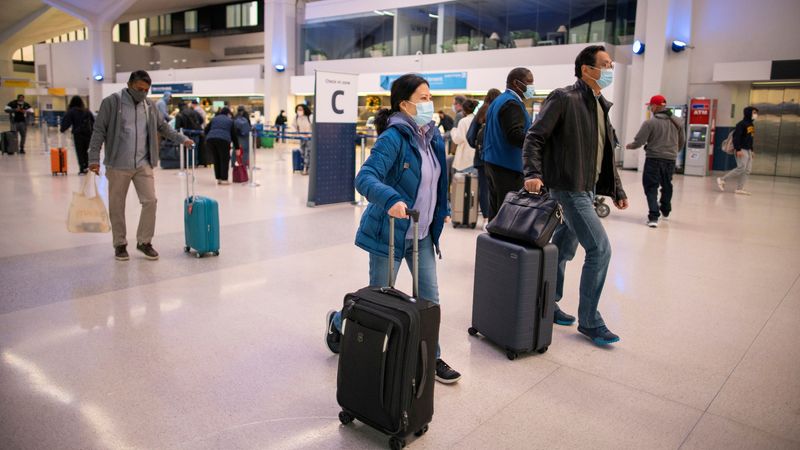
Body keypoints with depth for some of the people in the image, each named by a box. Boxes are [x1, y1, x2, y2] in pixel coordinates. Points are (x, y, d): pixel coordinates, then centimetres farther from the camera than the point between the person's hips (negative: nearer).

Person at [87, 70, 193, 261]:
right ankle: (120, 244, 21)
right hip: (118, 165, -3)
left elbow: (162, 127, 22)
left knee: (150, 201, -2)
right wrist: (94, 158, -13)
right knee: (117, 206, 6)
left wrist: (182, 139, 15)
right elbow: (99, 130, -7)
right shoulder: (112, 102, -6)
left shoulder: (149, 105, 8)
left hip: (143, 164, 4)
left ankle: (144, 242, 13)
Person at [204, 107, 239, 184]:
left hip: (210, 139, 4)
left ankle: (218, 179, 17)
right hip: (223, 139, -3)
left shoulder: (214, 119, 25)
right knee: (224, 160, 5)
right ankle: (224, 179, 2)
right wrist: (237, 148, 21)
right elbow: (234, 135, 18)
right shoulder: (230, 121, 19)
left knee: (216, 159, 14)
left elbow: (206, 129, 16)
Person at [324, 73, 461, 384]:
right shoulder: (393, 138, -19)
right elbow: (365, 178, -31)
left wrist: (443, 210, 19)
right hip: (390, 231, -7)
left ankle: (431, 357, 24)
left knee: (430, 297, 8)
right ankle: (338, 321, 37)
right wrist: (390, 199, -47)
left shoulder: (432, 136, 6)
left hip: (422, 232, 7)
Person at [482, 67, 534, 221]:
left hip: (492, 162, 10)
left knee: (496, 210, 13)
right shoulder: (512, 103, -13)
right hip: (508, 167, -10)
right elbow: (515, 135, -24)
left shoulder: (497, 101, 19)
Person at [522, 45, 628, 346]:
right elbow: (535, 136, -13)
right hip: (569, 187, -9)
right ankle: (589, 321, 0)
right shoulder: (564, 98, -10)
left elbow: (605, 153, 21)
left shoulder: (600, 105, 17)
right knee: (600, 248, -11)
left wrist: (616, 189, 18)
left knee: (564, 249, 15)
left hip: (587, 190, 9)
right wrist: (533, 173, -25)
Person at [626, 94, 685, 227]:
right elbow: (682, 141, 14)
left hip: (654, 159, -5)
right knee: (667, 185, 23)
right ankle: (665, 211, 41)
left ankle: (654, 217, -11)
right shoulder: (677, 122, 5)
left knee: (651, 188, 0)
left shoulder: (650, 123, -13)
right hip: (670, 159, 5)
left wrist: (629, 146, 9)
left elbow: (639, 141, -12)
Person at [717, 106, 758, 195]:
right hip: (741, 150, -9)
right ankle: (722, 179, -2)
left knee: (747, 170, 2)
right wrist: (738, 150, -23)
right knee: (741, 168, -15)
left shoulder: (752, 125, 15)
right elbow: (736, 137, -18)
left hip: (748, 150, 9)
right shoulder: (741, 124, -12)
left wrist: (752, 150, 20)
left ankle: (739, 188, 3)